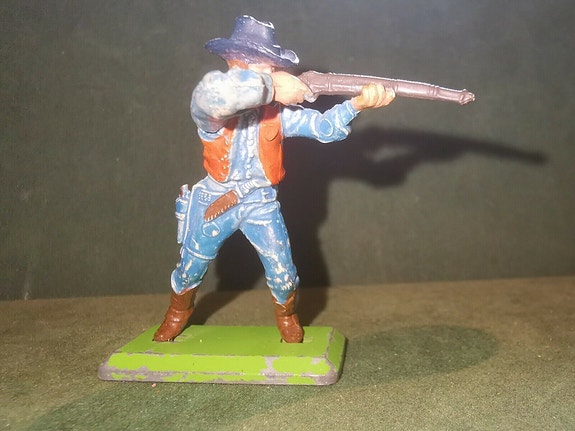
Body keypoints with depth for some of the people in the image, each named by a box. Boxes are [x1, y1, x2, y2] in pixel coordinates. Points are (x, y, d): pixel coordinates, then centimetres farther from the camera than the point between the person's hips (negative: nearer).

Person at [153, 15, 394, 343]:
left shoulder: (279, 110, -11)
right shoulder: (209, 106, -22)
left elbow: (324, 126, -17)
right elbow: (212, 94, -47)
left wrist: (357, 104, -36)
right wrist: (270, 85, -44)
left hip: (261, 204, 2)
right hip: (214, 202, -1)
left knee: (282, 271, 1)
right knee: (192, 266, 16)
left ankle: (287, 316, 34)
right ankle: (178, 313, 47)